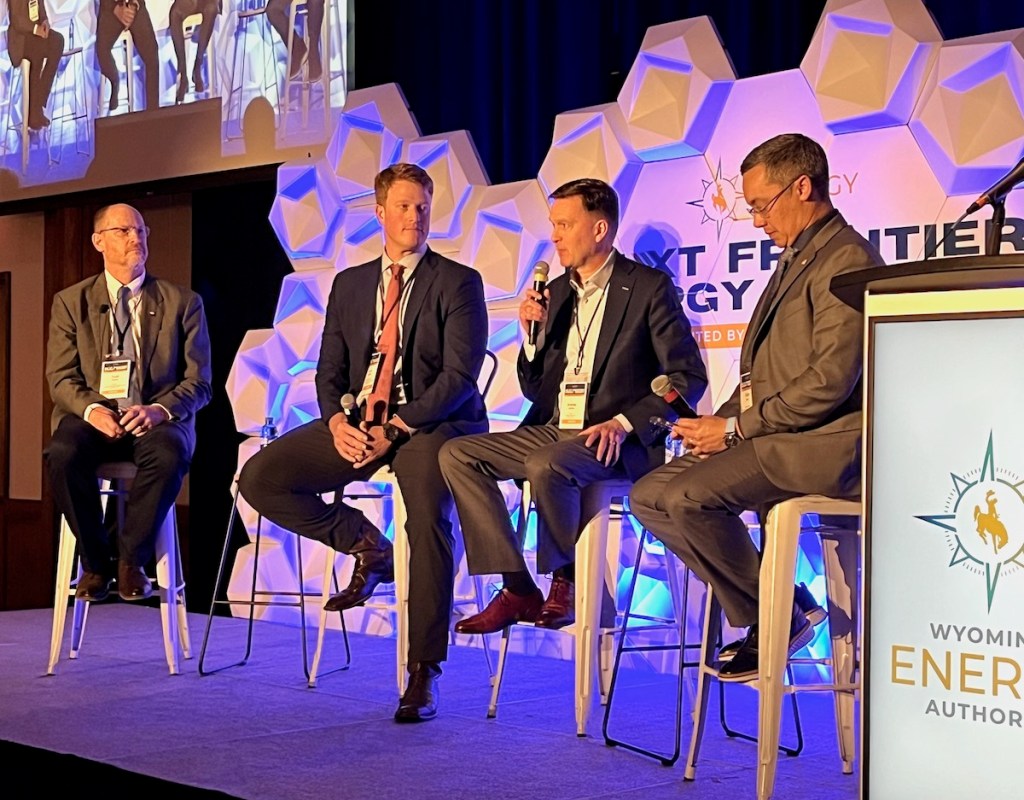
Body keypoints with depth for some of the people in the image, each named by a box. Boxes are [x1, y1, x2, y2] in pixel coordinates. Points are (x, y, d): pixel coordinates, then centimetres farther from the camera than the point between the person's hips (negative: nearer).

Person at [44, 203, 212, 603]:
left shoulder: (182, 302, 8)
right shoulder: (71, 302, 11)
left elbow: (199, 383, 4)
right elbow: (61, 378, 4)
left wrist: (160, 409, -18)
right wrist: (90, 408, -19)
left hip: (156, 419, -1)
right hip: (93, 415, 1)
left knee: (168, 455, -37)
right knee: (63, 453, -34)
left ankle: (131, 560, -16)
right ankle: (95, 562, -13)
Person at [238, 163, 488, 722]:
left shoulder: (458, 283, 0)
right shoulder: (350, 284, 16)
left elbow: (459, 375, -10)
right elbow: (329, 370, 11)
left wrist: (395, 428, -20)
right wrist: (337, 422, -11)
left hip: (431, 423, -5)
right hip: (359, 423, 5)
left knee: (429, 515, -34)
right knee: (259, 479, -12)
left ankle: (424, 674, -24)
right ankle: (366, 546, 7)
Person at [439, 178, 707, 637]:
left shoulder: (649, 288, -3)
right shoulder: (555, 293, 15)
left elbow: (688, 378, -8)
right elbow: (535, 390, 17)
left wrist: (625, 423, -19)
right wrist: (533, 332, -1)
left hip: (616, 441, -7)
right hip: (552, 431, 7)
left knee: (544, 465, -35)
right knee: (456, 454, -10)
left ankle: (567, 581, -9)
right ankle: (518, 589, -12)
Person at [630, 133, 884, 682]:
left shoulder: (847, 260, -13)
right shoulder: (796, 260, 20)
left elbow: (828, 384, -21)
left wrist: (734, 428, -15)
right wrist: (720, 420, 5)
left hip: (822, 445, -10)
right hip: (772, 436, 10)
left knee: (687, 496, -26)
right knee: (649, 495, 2)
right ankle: (766, 608, 2)